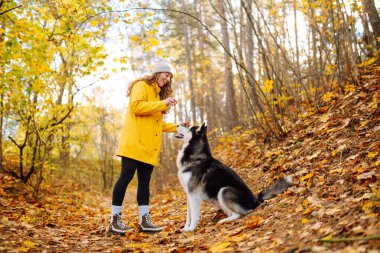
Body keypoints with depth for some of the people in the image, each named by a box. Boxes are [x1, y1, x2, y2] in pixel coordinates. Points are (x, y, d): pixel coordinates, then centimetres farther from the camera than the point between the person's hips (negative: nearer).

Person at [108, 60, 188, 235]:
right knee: (126, 177, -9)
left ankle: (144, 221, 4)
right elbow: (136, 107, -16)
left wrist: (176, 127, 15)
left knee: (144, 181, 4)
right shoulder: (141, 86, 1)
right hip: (135, 142, -8)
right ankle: (115, 220, -4)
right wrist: (163, 104, -16)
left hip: (149, 146, 9)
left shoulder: (157, 94, 26)